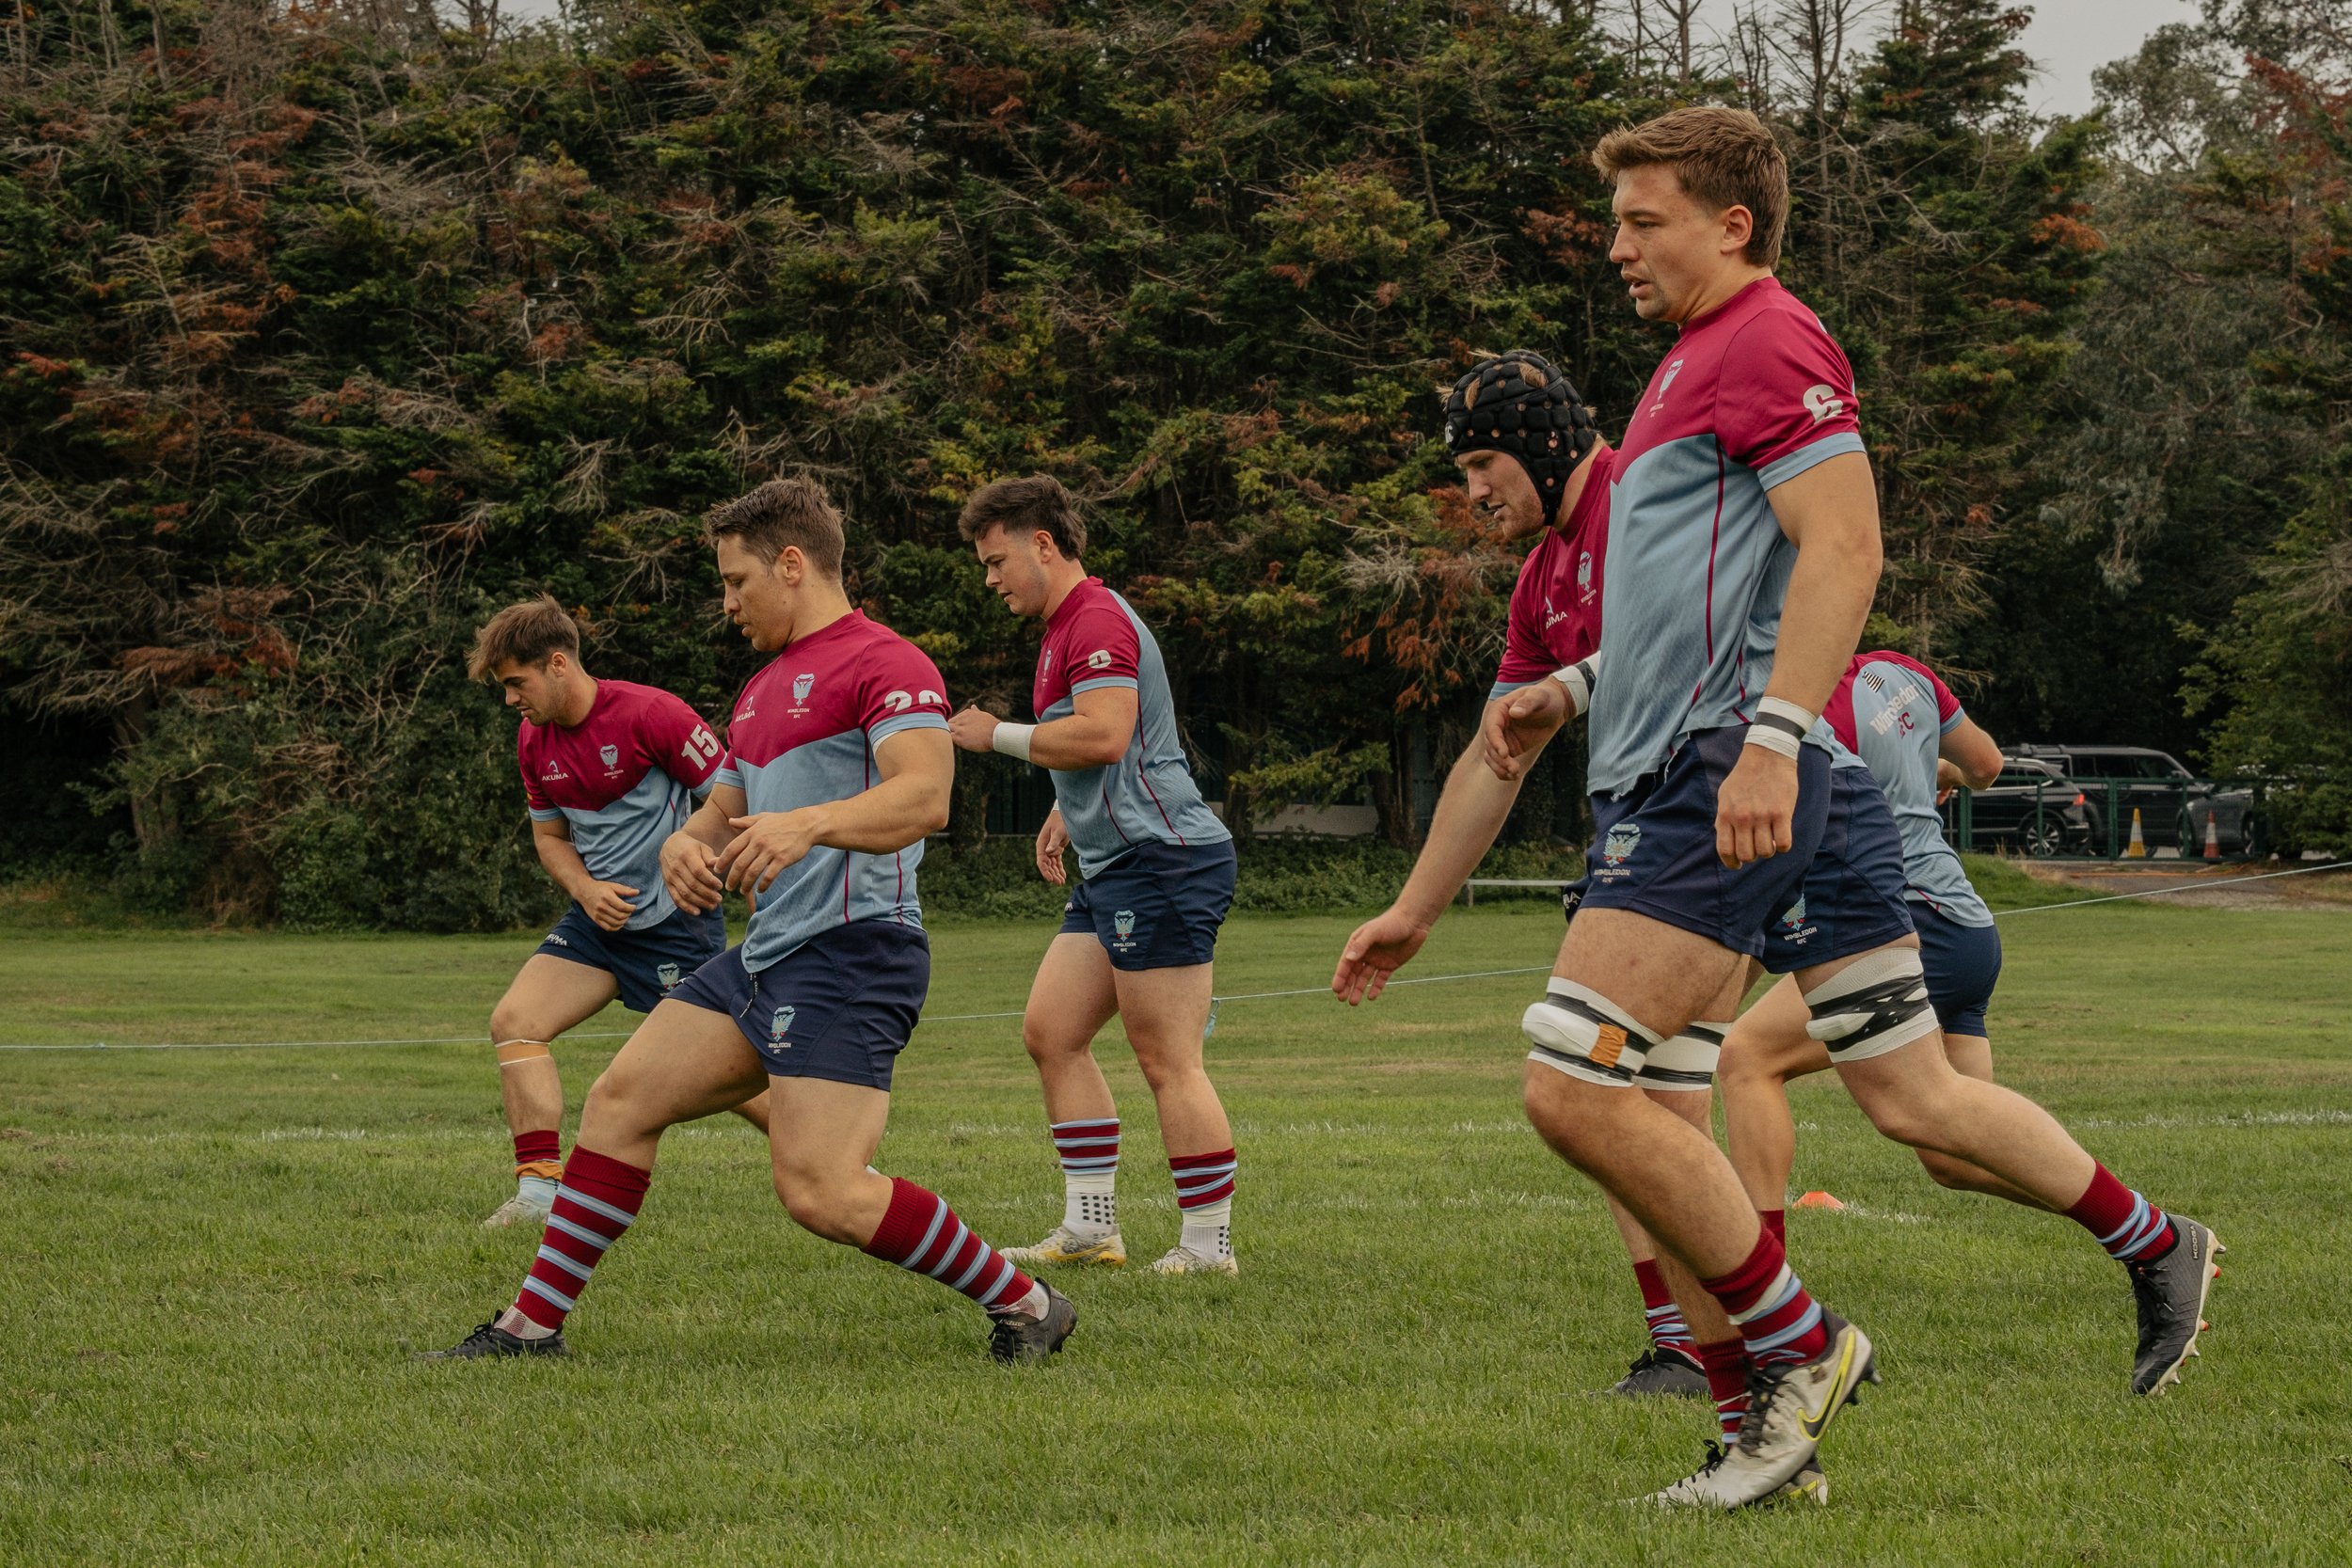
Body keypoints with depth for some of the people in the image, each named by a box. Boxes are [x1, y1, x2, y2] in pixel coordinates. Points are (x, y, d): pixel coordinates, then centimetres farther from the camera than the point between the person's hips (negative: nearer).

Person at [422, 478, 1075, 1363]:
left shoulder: (883, 662, -10)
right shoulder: (764, 689, 22)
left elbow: (924, 797, -24)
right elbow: (724, 813, 27)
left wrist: (809, 824, -40)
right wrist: (686, 846, 2)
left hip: (849, 952, -10)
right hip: (767, 955, 10)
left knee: (821, 1194, -18)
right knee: (620, 1101, 6)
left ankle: (1023, 1305, -3)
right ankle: (532, 1325, 13)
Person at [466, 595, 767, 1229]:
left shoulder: (651, 713, -18)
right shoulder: (534, 741, 3)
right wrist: (585, 890, -3)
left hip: (675, 919, -7)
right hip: (599, 917, 7)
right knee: (514, 1020, -10)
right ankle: (538, 1189, -11)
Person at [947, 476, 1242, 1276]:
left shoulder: (1097, 619, -11)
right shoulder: (1067, 626, 22)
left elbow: (1105, 733, -23)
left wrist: (999, 735, -11)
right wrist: (1066, 810, 22)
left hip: (1160, 862, -11)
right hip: (1114, 870, 11)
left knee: (1168, 1063, -9)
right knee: (1051, 1031, 9)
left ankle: (1208, 1244, -5)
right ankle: (1090, 1225, 10)